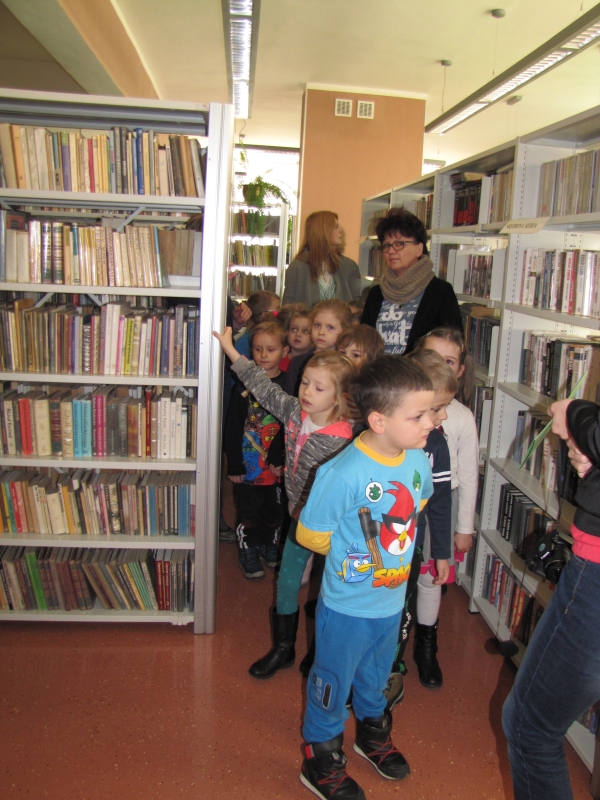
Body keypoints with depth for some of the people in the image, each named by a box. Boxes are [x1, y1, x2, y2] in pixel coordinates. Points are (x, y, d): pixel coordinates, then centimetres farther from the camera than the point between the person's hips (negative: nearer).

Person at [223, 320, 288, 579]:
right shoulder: (244, 386, -7)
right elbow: (232, 428, -7)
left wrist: (281, 459, -11)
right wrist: (234, 465, -10)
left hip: (276, 465, 2)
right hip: (248, 463, -2)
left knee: (274, 510, 18)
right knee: (248, 513, 9)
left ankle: (269, 545, 39)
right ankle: (248, 552, 27)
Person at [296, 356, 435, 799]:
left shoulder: (418, 460, -11)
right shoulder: (344, 473, -31)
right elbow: (310, 534, -19)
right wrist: (355, 554, -6)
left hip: (392, 600, 6)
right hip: (348, 605, -6)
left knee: (375, 677, 30)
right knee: (333, 684, 17)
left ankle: (373, 733, 56)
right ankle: (321, 761, 41)